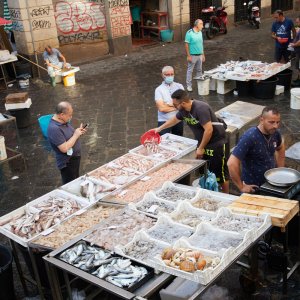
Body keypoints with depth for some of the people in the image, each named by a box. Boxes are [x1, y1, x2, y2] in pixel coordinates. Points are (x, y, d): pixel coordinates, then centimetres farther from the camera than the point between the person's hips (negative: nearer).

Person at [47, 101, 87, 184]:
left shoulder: (64, 121, -1)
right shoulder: (54, 129, -30)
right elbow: (64, 148, -31)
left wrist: (78, 132, -4)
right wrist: (76, 135, -22)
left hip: (75, 157, 9)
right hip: (67, 162, -9)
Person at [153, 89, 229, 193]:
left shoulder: (200, 108, -27)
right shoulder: (184, 110, -1)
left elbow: (209, 130, -30)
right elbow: (174, 119, 21)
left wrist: (201, 148, -21)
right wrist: (159, 128, 29)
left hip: (216, 143, -8)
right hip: (203, 142, 8)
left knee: (220, 173, 0)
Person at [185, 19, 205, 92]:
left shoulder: (200, 32, 7)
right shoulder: (189, 33, -13)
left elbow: (201, 44, 14)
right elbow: (186, 45, -13)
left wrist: (203, 55, 14)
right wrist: (188, 56, -16)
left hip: (200, 55, 6)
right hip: (192, 55, -6)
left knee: (199, 70, 13)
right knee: (190, 70, 2)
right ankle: (189, 85, 9)